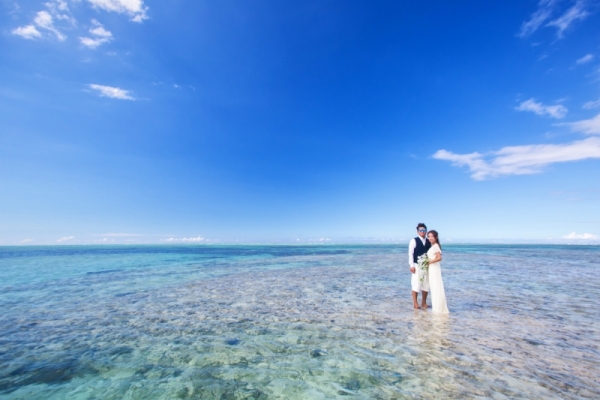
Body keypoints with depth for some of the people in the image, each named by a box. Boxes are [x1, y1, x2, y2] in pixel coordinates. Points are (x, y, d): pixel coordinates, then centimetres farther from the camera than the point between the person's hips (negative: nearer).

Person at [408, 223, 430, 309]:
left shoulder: (429, 242, 9)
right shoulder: (414, 241, -4)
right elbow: (410, 253, -6)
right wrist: (412, 265, -11)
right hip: (417, 265, -4)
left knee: (426, 284, 9)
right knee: (416, 284, -2)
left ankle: (424, 302, 22)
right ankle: (415, 303, 9)